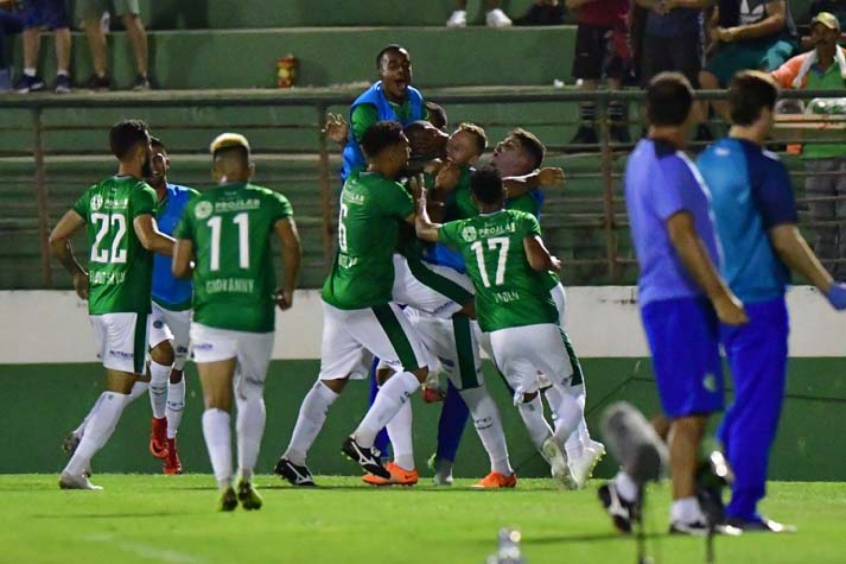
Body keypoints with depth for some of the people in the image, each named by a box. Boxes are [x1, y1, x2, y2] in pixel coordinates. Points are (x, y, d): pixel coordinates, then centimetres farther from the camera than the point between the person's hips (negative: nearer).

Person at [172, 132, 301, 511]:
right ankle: (246, 476, 8)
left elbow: (179, 268, 7)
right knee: (251, 396, 19)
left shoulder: (196, 207, 8)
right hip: (256, 314, 0)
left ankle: (224, 482, -16)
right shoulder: (269, 202, 5)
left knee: (216, 405, 2)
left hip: (211, 315, 0)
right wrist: (289, 288, 6)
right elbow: (291, 244, -9)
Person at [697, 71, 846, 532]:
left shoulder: (706, 162, 9)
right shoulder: (764, 167, -13)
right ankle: (742, 509, -3)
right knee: (758, 407, -3)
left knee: (747, 399, 20)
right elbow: (784, 239, -14)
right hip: (759, 300, -7)